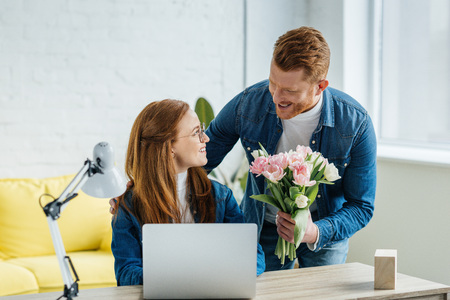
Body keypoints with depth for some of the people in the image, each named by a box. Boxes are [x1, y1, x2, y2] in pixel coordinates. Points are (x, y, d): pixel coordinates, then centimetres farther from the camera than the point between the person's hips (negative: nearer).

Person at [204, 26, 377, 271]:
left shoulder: (356, 124, -23)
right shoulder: (248, 104, -20)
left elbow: (361, 207, -16)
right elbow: (199, 160, -2)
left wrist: (317, 233, -33)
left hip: (325, 228, 0)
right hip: (262, 229, 1)